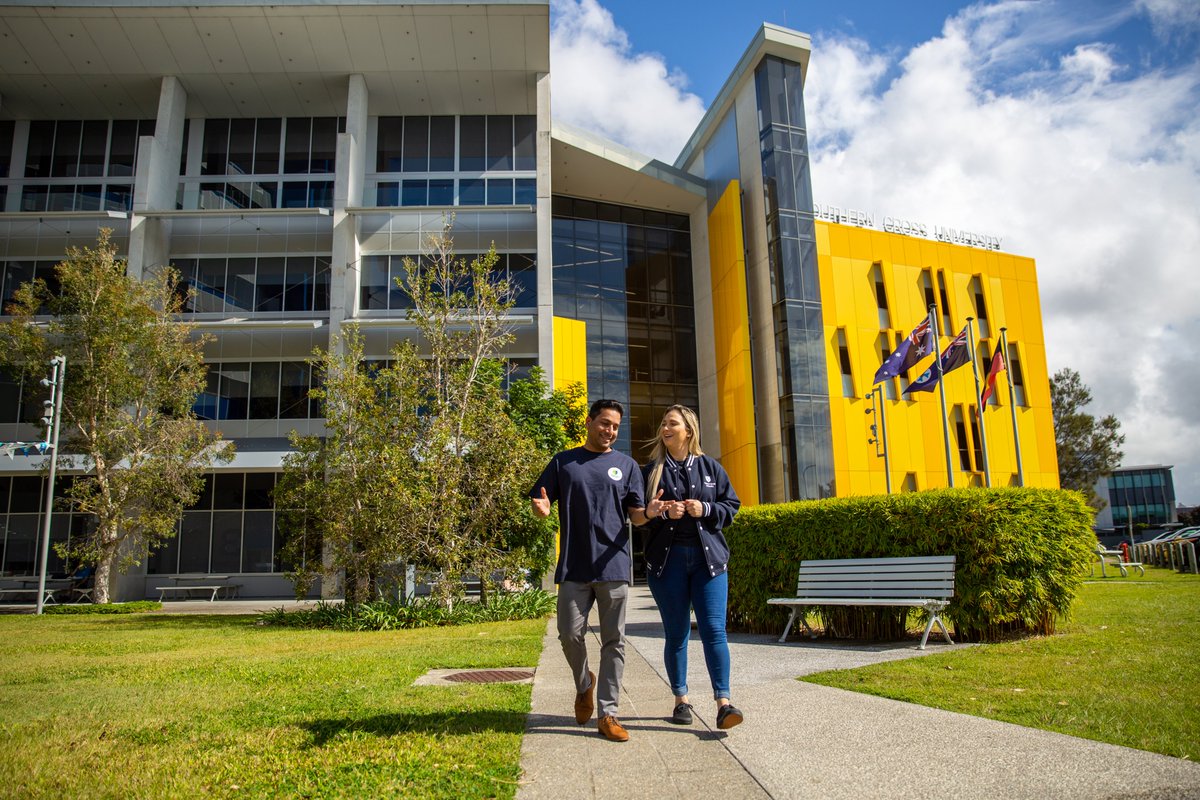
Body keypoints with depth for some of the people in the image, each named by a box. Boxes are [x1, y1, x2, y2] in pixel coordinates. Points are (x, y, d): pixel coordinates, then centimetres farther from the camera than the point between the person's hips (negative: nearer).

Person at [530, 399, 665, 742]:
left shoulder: (626, 465, 11)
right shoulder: (563, 462, 11)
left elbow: (635, 515, 9)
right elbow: (539, 501, 9)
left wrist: (649, 511, -15)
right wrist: (542, 508, -15)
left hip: (614, 566, 0)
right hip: (574, 567, 0)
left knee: (613, 641, 1)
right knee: (570, 634, 0)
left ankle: (607, 714, 9)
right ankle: (584, 684, 29)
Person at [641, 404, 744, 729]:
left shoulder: (710, 467, 8)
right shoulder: (652, 470, 6)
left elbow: (732, 505, 10)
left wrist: (706, 509, -9)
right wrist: (663, 512, -13)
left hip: (708, 557, 0)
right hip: (667, 559, 0)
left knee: (714, 629, -7)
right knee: (676, 632, 7)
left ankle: (723, 703, -5)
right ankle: (681, 699, 19)